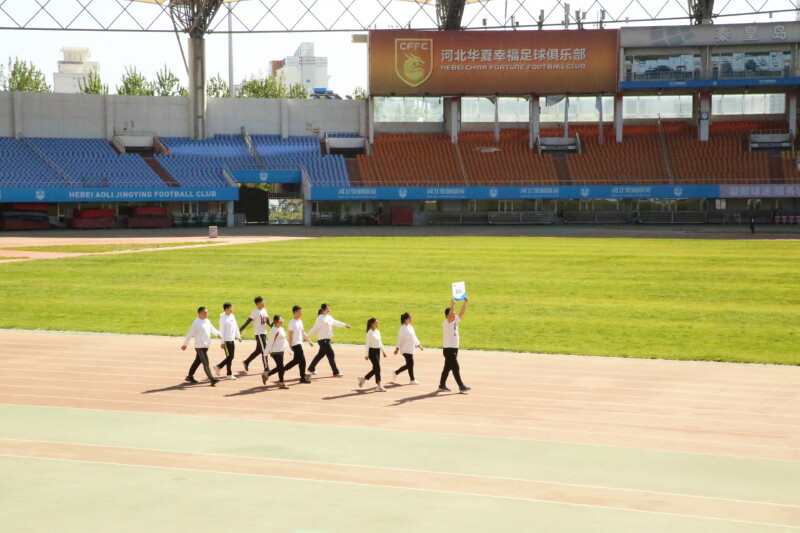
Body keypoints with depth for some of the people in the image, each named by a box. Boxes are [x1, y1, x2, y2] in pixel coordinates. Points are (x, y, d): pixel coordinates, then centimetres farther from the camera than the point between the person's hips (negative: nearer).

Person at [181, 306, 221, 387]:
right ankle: (212, 379, -17)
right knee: (205, 363, -12)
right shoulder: (196, 323, -14)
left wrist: (218, 333, 5)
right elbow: (190, 334, -11)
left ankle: (190, 376, 30)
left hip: (206, 346, 9)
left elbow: (212, 329, 24)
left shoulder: (207, 321, 10)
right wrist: (185, 344, -8)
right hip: (200, 346, -9)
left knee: (198, 361, 18)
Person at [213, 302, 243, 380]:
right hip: (226, 340, -8)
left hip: (232, 339, 8)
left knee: (231, 357, 8)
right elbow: (222, 330, -12)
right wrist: (222, 342, -14)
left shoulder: (232, 316, 11)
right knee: (229, 357, -5)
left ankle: (218, 367, 21)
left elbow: (235, 327, 20)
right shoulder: (223, 318, -12)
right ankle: (229, 374, 4)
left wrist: (238, 337, 18)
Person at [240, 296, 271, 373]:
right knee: (264, 351, -7)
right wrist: (241, 329, -14)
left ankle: (246, 362, 26)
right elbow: (248, 321, -13)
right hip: (259, 333, -8)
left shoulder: (264, 310, 12)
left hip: (264, 333, 8)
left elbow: (267, 321, 11)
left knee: (258, 350, 15)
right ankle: (266, 368, -3)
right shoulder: (255, 312, -12)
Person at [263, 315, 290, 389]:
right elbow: (270, 341, -15)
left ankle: (266, 374, 27)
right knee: (280, 367, -5)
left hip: (281, 351, 9)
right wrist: (267, 352, -14)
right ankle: (281, 383, 3)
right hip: (276, 352, -9)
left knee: (279, 367, 13)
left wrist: (288, 349, 22)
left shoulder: (281, 329, 13)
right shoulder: (274, 330, -16)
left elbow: (284, 340, 21)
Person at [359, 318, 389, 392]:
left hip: (377, 351, 8)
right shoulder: (370, 333, -13)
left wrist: (383, 351, 15)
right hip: (372, 351, -8)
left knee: (375, 369, 10)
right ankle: (379, 386, -2)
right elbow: (367, 344, -13)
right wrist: (367, 355, -14)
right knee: (377, 368, -8)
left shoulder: (378, 332, 10)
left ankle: (363, 379, 26)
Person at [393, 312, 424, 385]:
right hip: (406, 349, -9)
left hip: (411, 349, 9)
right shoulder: (403, 328, -12)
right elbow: (400, 339, -14)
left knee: (408, 365, 10)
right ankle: (412, 380, 3)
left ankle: (395, 373, 23)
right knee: (410, 364, -6)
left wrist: (419, 345, 22)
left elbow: (414, 337, 21)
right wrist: (397, 348, -14)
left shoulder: (410, 327, 13)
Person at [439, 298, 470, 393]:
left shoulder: (455, 321, 10)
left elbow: (462, 313, 8)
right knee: (456, 368, -8)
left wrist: (465, 303, -2)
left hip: (454, 348, 8)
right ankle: (461, 386, -8)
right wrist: (453, 304, -40)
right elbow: (450, 315, -30)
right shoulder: (446, 323, -13)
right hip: (448, 349, -8)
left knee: (448, 367, 13)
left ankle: (442, 385, 19)